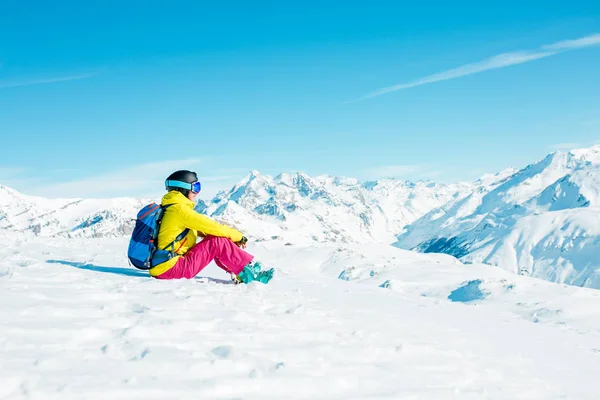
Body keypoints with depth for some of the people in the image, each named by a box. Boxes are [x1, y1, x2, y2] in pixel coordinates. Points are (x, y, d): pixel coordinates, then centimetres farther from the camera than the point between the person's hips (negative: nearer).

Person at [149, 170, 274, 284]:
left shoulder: (169, 208, 16)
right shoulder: (179, 208, -14)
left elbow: (201, 229, 18)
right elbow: (210, 226, -13)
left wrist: (234, 236, 8)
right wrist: (238, 236, 1)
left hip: (162, 267, 9)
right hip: (170, 269, -9)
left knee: (213, 238, 10)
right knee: (218, 243, -10)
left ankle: (238, 273, 5)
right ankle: (250, 272, -2)